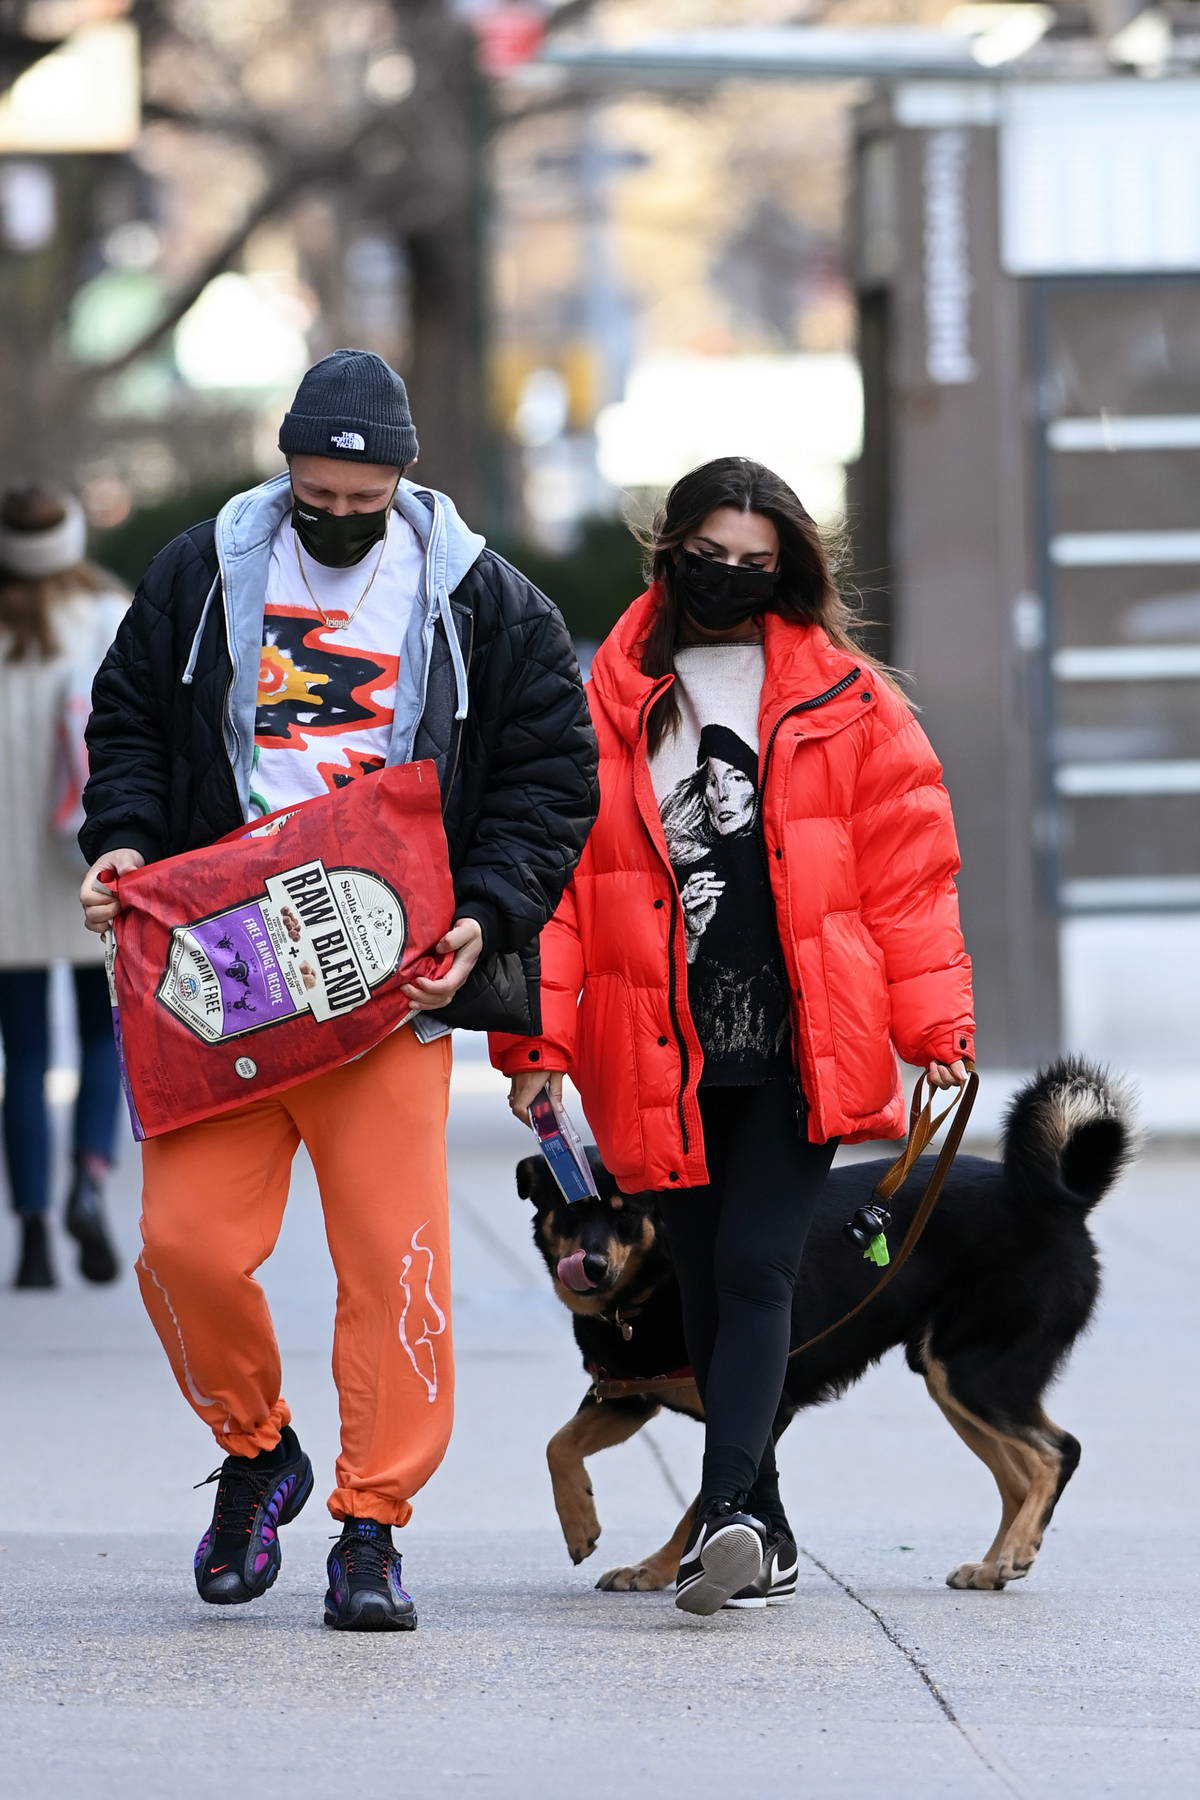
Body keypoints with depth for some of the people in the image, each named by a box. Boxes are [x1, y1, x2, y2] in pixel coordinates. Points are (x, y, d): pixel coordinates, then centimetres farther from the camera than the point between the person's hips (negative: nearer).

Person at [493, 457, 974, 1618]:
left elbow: (905, 867, 5)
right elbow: (554, 872, 5)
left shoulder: (844, 698, 6)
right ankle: (762, 1532, 18)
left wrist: (935, 1026, -1)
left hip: (802, 1046, -2)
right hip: (664, 1059, 2)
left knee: (755, 1271, -14)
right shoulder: (605, 705, 7)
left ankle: (727, 1510, -23)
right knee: (706, 1290, 8)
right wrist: (540, 1037, -2)